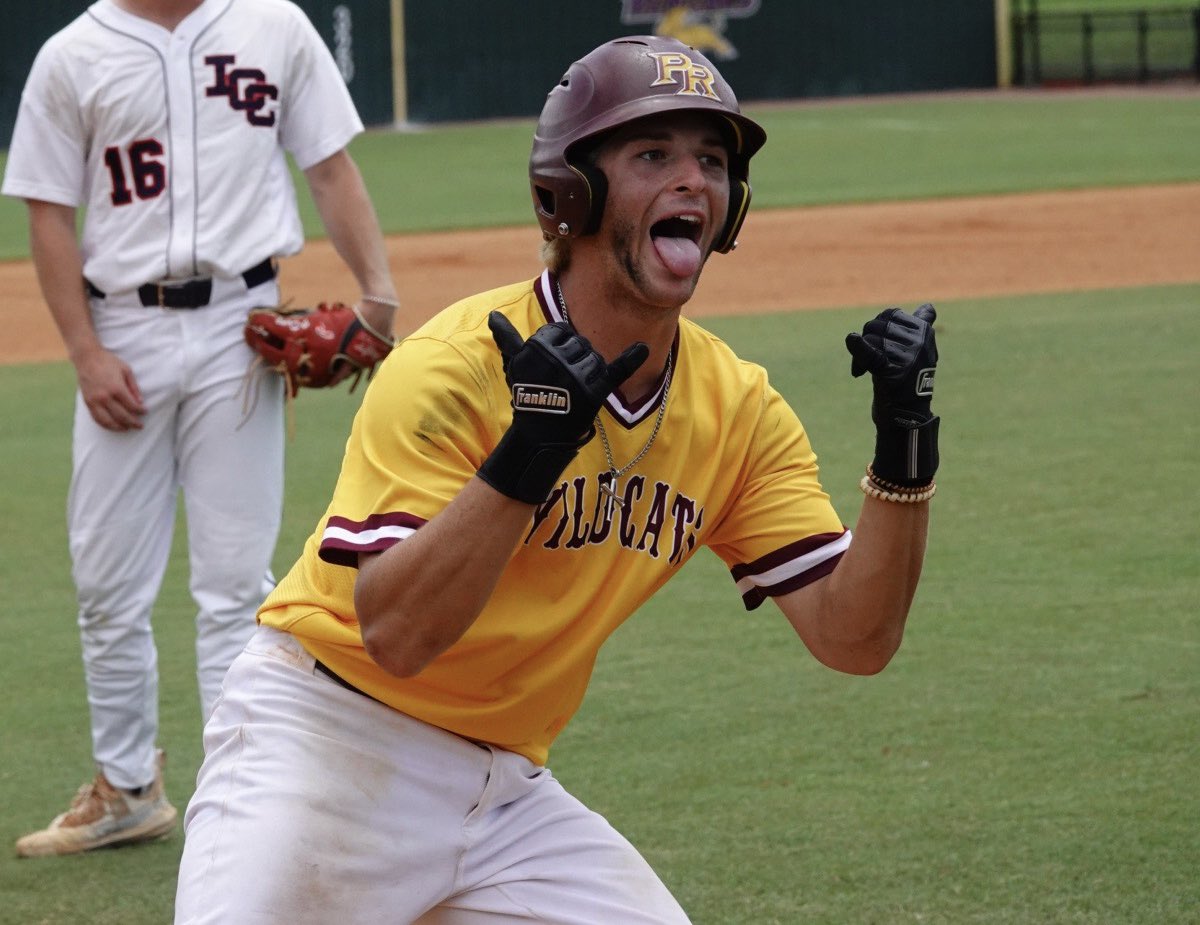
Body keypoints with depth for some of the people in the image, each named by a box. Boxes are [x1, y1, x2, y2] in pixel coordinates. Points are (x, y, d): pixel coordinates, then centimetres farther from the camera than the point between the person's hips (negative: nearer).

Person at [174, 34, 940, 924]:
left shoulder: (737, 409, 0)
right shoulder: (455, 366, -19)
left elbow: (853, 639, -4)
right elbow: (395, 635, -28)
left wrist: (905, 444, -16)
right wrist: (529, 452, -37)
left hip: (507, 787, 6)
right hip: (328, 741, -6)